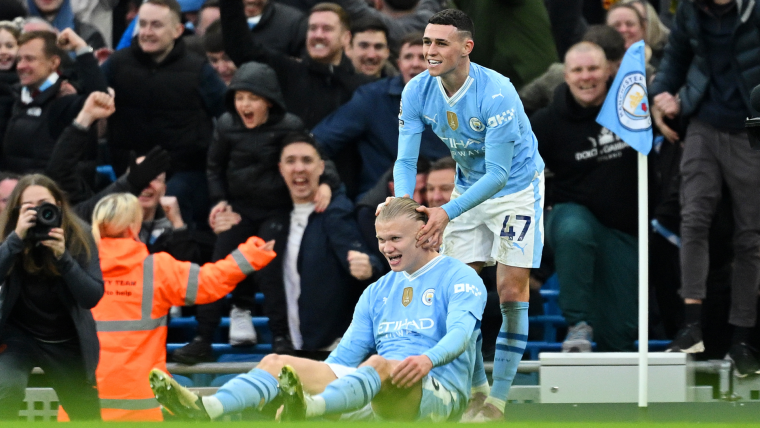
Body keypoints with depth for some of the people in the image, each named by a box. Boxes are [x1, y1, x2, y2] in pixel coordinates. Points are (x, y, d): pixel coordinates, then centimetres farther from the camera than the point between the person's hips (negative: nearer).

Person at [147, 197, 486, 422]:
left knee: (379, 364, -41)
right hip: (379, 392, 7)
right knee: (277, 361, -11)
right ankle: (205, 409, -38)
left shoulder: (459, 278, 4)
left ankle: (307, 408, -70)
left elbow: (461, 331, -15)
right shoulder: (378, 292, 26)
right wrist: (309, 380, 3)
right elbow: (346, 353, 21)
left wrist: (428, 359, -36)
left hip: (440, 392, -7)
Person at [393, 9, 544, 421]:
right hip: (468, 188, 5)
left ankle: (497, 401, -2)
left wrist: (447, 213, -40)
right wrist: (403, 201, -35)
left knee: (511, 291, -9)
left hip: (516, 189, -5)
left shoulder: (496, 94, -32)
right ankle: (477, 389, 15)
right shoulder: (417, 92, -15)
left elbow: (498, 174, -31)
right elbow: (406, 159, -14)